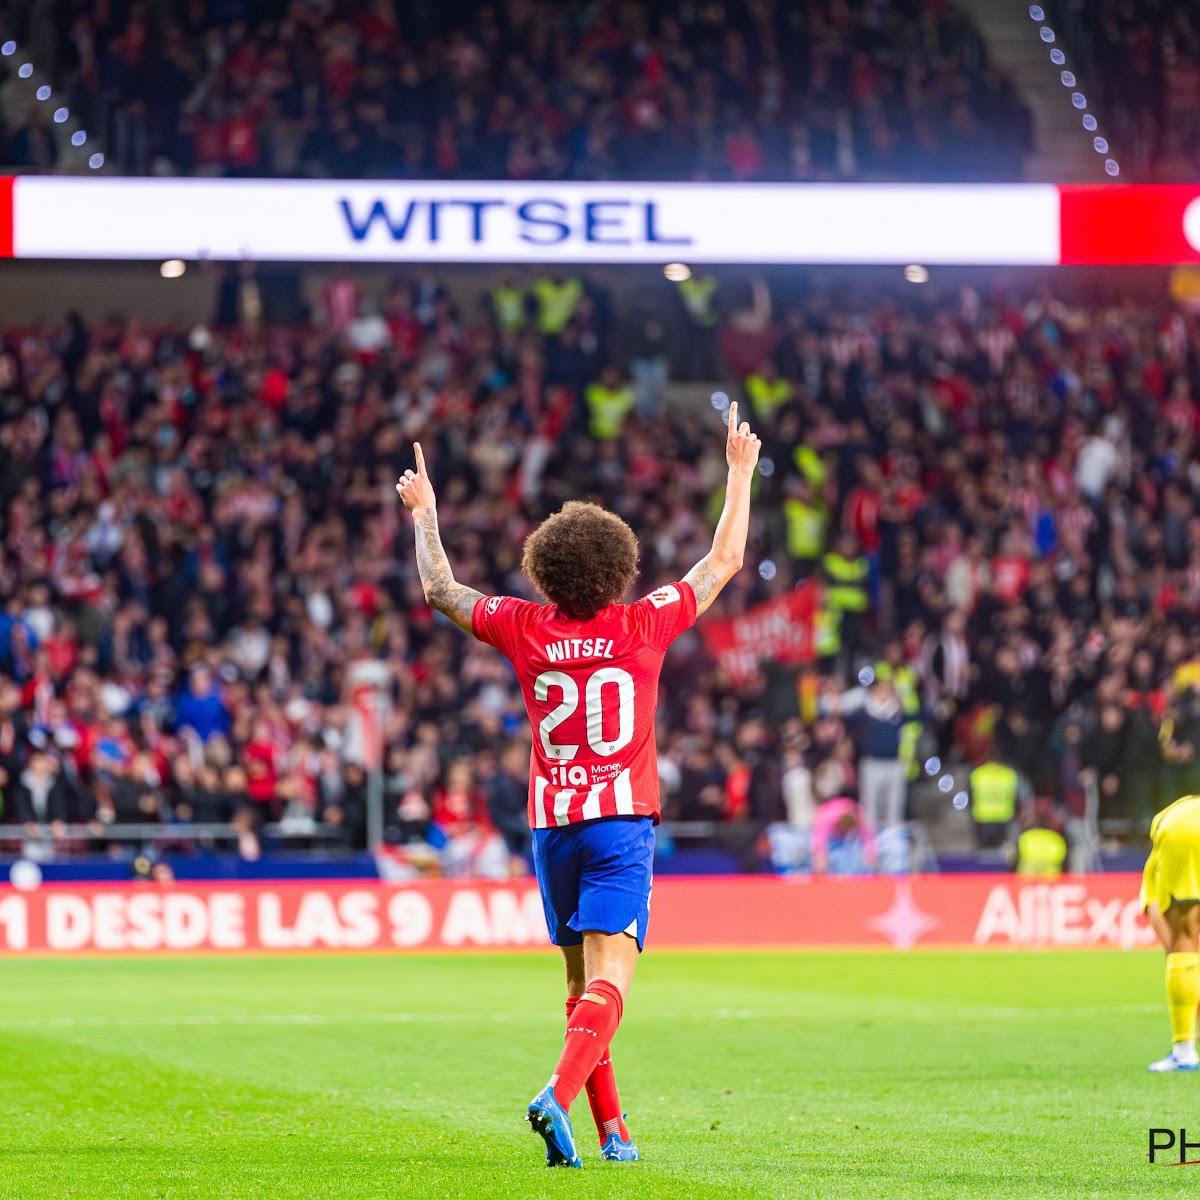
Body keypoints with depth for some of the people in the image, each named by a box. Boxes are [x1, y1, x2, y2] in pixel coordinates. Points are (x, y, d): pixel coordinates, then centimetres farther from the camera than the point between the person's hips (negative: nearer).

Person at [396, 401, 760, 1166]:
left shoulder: (525, 629, 1)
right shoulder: (643, 624, -3)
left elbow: (439, 589, 14)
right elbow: (726, 561, 9)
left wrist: (425, 514, 29)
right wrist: (740, 471, 19)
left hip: (552, 824, 3)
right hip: (622, 820, -3)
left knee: (582, 983, 15)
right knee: (609, 981, -12)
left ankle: (612, 1130, 17)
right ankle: (560, 1095, -35)